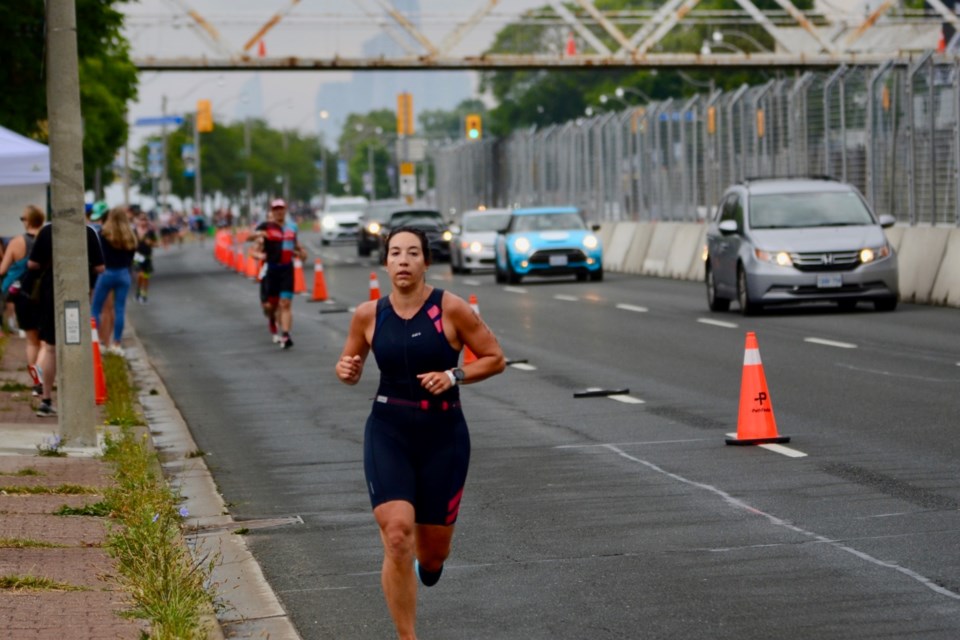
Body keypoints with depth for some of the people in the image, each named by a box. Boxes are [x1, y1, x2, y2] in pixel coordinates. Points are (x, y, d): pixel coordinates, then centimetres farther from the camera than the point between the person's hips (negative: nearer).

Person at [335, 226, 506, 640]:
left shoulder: (450, 309, -9)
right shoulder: (369, 315, -1)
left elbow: (495, 359, -2)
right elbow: (351, 369, 13)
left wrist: (454, 376, -17)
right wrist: (345, 371, -10)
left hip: (443, 435, 0)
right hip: (388, 433, 0)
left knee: (433, 552, 7)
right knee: (397, 537, -18)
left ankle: (427, 559, 48)